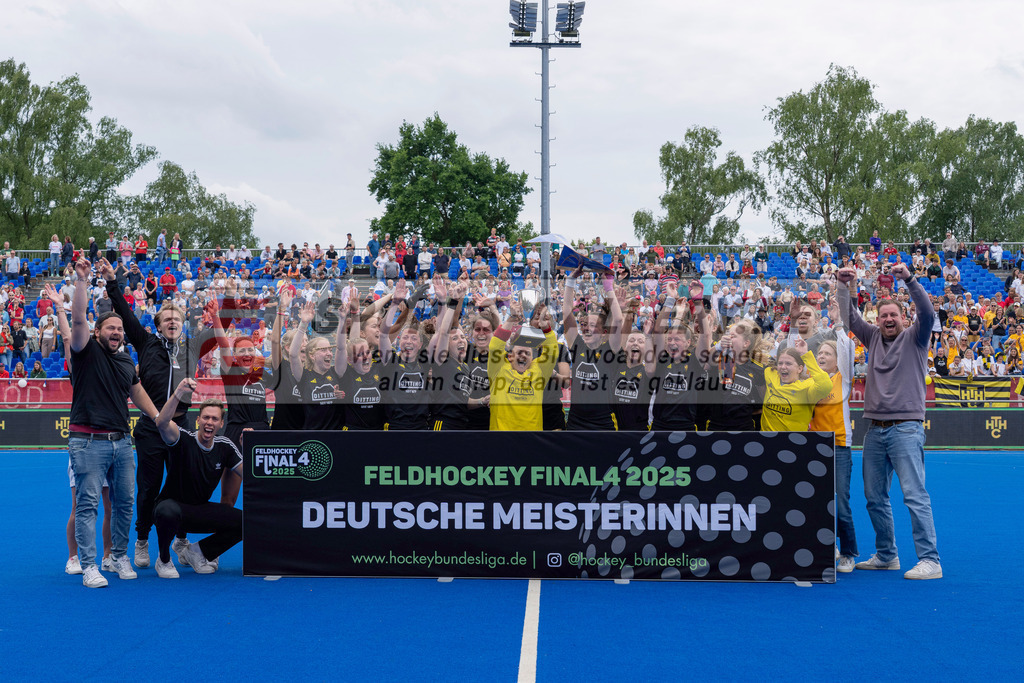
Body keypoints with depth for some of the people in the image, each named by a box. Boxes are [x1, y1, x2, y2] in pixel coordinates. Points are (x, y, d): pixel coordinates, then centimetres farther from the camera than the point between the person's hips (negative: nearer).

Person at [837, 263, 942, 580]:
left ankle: (929, 560, -10)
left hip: (906, 428, -6)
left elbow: (927, 312, -13)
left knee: (915, 495, -11)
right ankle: (886, 556, 22)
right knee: (875, 497, 10)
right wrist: (844, 286, 1)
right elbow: (849, 317, 15)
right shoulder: (873, 337, 15)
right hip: (875, 429, 6)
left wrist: (909, 279, -22)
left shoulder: (914, 338, 3)